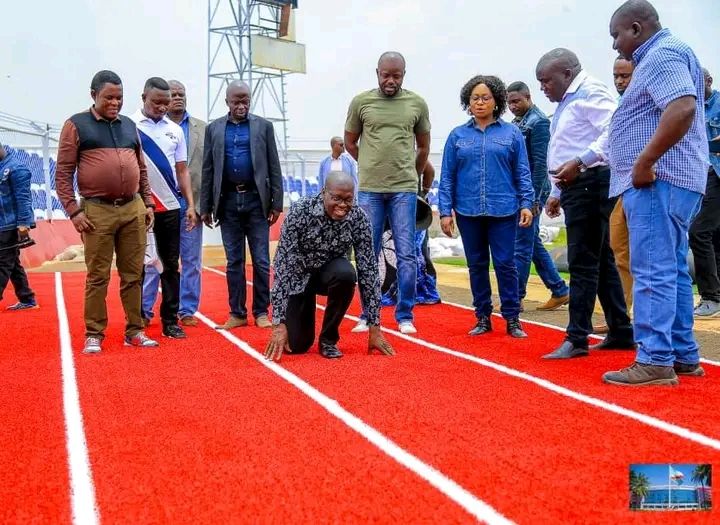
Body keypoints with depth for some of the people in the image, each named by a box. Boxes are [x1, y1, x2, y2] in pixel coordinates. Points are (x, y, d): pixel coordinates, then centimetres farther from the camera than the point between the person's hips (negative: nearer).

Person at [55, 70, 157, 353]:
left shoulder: (129, 126, 14)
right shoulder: (76, 125, 0)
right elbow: (63, 172, -3)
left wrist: (148, 203, 13)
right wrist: (73, 210, -9)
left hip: (134, 209, 4)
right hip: (97, 211, -4)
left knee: (133, 274, 7)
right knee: (97, 276, 2)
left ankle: (134, 330, 16)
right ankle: (94, 334, 11)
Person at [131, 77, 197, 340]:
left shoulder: (175, 130, 9)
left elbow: (182, 170, 12)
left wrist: (191, 205, 5)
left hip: (169, 206, 4)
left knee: (171, 264, 8)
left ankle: (170, 320, 16)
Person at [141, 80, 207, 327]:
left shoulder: (201, 128, 9)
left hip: (190, 205, 2)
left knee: (191, 261, 8)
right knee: (152, 261, 4)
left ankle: (187, 311, 17)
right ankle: (144, 310, 12)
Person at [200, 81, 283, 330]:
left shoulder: (263, 126, 4)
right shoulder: (214, 129, 8)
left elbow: (274, 167, 2)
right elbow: (207, 170, 7)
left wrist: (277, 203, -3)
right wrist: (205, 207, 3)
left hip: (256, 200, -1)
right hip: (228, 201, 2)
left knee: (261, 260, 1)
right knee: (234, 261, 6)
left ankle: (261, 312, 11)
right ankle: (237, 313, 14)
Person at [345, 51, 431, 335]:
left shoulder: (417, 103, 4)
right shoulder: (361, 101, 3)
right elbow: (350, 143, 13)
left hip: (404, 190, 0)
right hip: (369, 189, 0)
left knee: (406, 255, 1)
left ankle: (405, 316, 12)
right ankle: (367, 315, 17)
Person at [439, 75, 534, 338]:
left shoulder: (511, 133, 4)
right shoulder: (457, 135, 7)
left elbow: (522, 173, 4)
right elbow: (447, 176, 6)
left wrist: (526, 204, -4)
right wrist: (445, 211, 1)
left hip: (503, 210, -2)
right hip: (468, 211, 2)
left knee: (505, 264, -1)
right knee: (476, 265, 9)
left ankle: (512, 319, 10)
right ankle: (483, 318, 20)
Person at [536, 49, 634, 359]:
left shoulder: (590, 92, -9)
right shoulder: (567, 102, 21)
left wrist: (580, 162, -27)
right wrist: (558, 192, 24)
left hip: (590, 183, -10)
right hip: (576, 186, 10)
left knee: (583, 262, -9)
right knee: (600, 260, 12)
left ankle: (577, 339, -5)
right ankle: (621, 332, 20)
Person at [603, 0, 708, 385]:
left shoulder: (662, 54, -10)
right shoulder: (661, 56, 23)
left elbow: (683, 109, -26)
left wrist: (644, 162, -24)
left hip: (657, 180, -11)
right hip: (667, 180, 11)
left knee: (653, 271, -11)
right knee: (671, 270, 11)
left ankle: (655, 361, -10)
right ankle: (684, 355, 17)